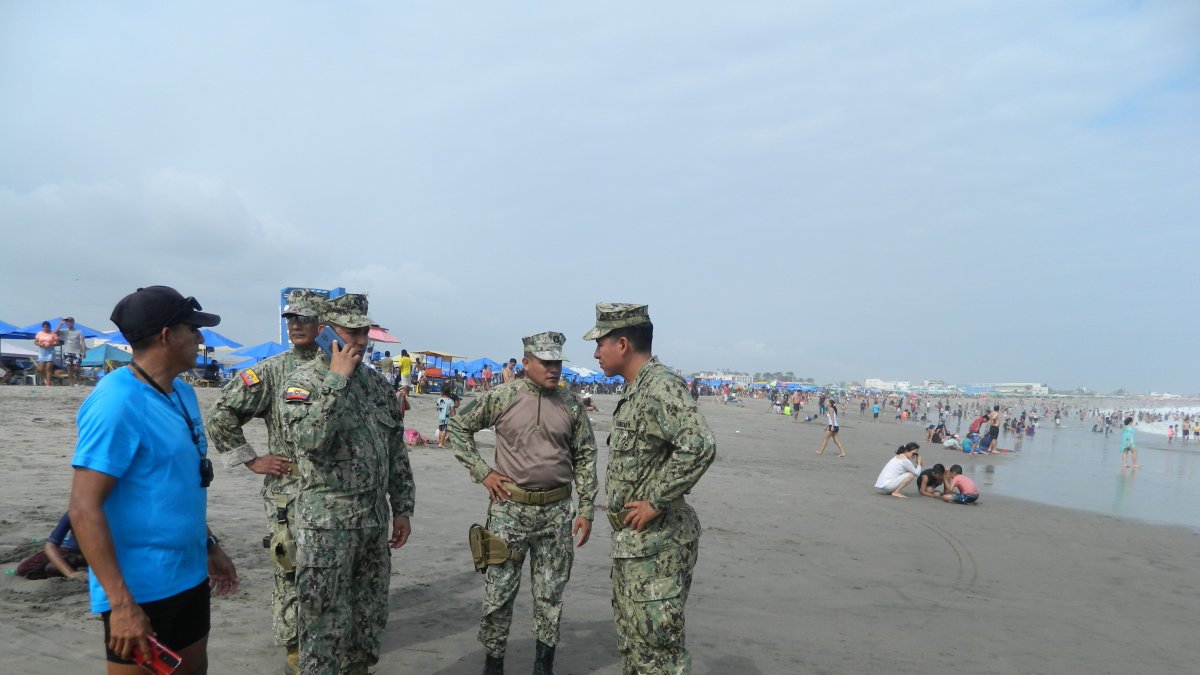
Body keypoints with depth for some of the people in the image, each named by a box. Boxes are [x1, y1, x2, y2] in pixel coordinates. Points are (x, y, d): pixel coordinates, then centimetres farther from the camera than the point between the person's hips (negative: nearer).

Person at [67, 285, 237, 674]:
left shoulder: (183, 393, 6)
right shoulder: (117, 403, -20)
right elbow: (84, 509, -22)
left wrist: (210, 546, 19)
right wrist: (122, 603, -24)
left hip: (190, 575, 8)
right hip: (140, 587, -8)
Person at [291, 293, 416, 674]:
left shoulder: (377, 383, 9)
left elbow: (397, 451, 14)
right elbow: (307, 440, -29)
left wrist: (402, 508, 11)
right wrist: (337, 380, -24)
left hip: (375, 518, 6)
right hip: (326, 521, -6)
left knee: (369, 618, 16)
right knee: (325, 623, 3)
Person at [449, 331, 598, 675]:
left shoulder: (572, 404, 2)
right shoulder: (501, 397, -4)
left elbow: (585, 459, 7)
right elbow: (458, 427, 6)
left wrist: (586, 510, 3)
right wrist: (482, 472, -2)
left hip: (556, 511, 2)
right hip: (509, 508, -2)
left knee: (550, 594, 10)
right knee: (499, 591, 5)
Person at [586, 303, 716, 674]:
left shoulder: (661, 385, -19)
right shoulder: (635, 389, 12)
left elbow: (699, 447, -32)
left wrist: (655, 502, -25)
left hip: (656, 540, -10)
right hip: (631, 539, 10)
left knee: (657, 644, -2)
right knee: (631, 640, 20)